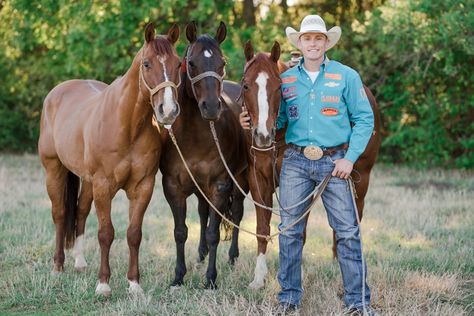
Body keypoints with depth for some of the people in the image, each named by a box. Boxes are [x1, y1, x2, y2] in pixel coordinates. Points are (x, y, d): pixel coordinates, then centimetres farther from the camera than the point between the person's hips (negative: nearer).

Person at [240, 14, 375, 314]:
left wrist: (350, 158, -9)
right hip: (296, 162, 3)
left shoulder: (346, 76, 1)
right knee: (290, 231, 5)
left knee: (347, 232, -4)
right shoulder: (286, 80, 9)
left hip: (334, 162, -2)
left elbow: (365, 119, 0)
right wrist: (253, 122, -7)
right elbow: (278, 119, 14)